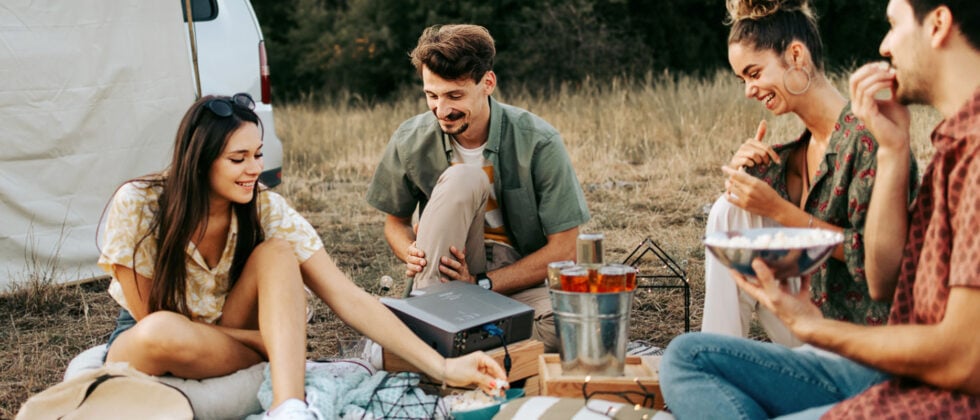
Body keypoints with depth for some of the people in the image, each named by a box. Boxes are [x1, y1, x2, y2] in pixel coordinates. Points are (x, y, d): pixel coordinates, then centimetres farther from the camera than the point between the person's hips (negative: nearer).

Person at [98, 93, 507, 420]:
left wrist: (442, 367, -32)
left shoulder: (267, 210, -17)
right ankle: (288, 364, -16)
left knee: (277, 254, -28)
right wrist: (277, 344, -20)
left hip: (227, 336, 2)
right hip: (142, 351, -2)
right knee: (163, 334, -40)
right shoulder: (137, 205, -23)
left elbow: (349, 298, -22)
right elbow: (154, 321, -17)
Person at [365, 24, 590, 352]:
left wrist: (480, 284, -21)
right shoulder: (410, 141, -8)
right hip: (449, 274, 1)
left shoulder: (538, 143, -16)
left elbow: (564, 251, -13)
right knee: (463, 178, -28)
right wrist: (412, 254, -16)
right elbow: (396, 222, 9)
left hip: (522, 275, -1)